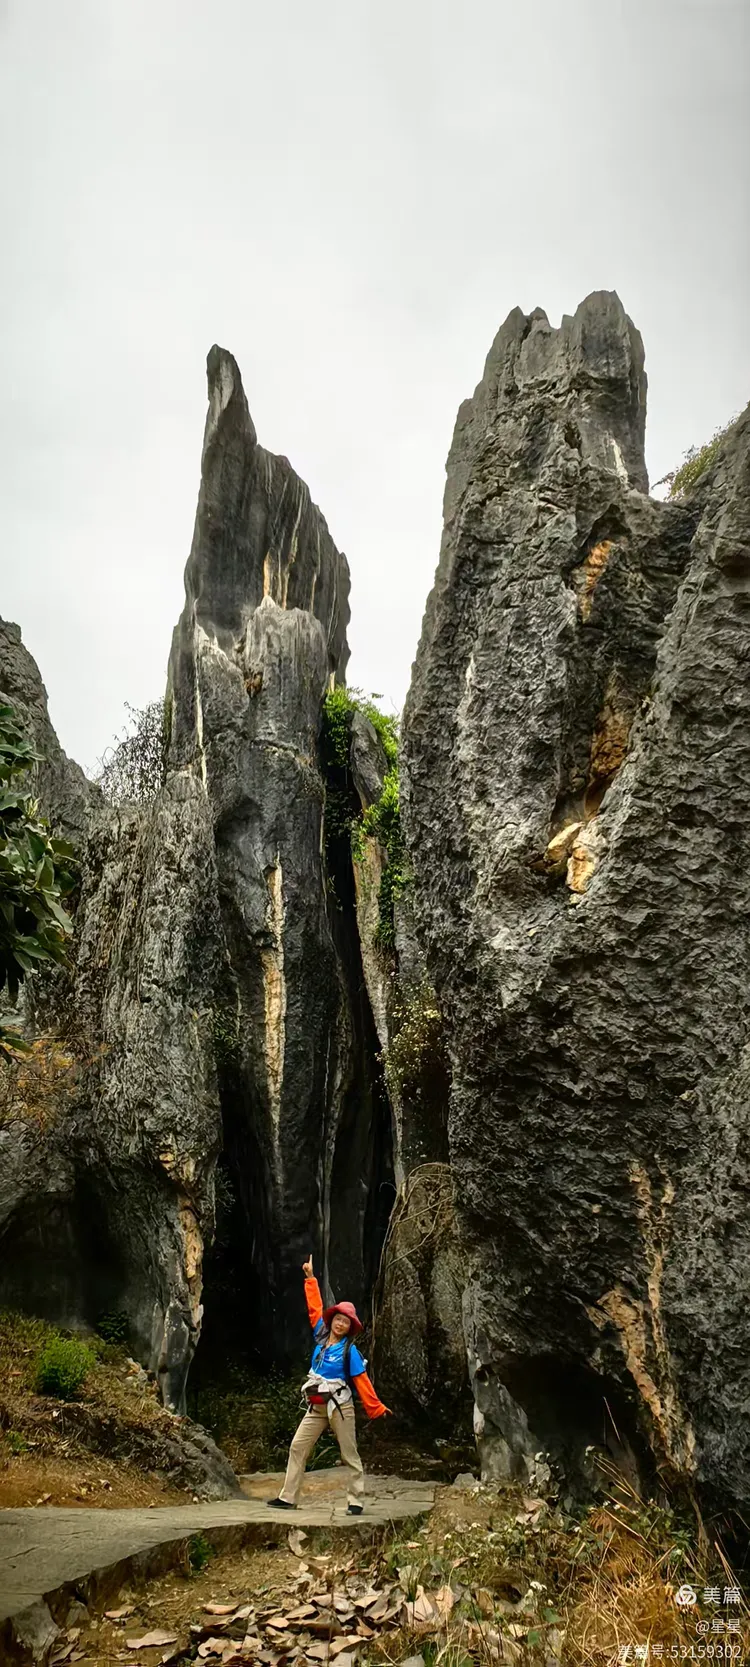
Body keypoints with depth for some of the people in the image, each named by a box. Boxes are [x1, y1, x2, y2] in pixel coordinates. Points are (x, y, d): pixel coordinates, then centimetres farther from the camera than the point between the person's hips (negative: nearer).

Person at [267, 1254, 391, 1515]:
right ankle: (288, 1498, 9)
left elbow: (362, 1382, -8)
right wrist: (310, 1278, 12)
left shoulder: (350, 1350, -10)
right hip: (316, 1407, 6)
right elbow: (315, 1307, 9)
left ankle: (356, 1501, 6)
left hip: (339, 1406, -5)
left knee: (349, 1454, 1)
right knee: (298, 1447, 3)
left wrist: (377, 1407, -10)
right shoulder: (321, 1336, 2)